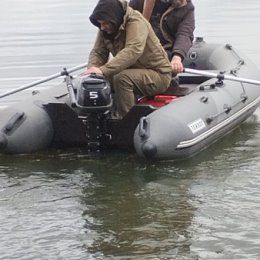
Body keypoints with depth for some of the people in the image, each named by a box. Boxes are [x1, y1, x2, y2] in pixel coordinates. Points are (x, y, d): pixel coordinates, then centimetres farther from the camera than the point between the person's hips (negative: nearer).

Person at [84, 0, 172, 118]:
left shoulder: (136, 22, -23)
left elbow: (133, 51, -38)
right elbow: (98, 52, -1)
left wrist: (103, 70, -47)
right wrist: (92, 68, -26)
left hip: (158, 74, -8)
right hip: (134, 71, 8)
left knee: (122, 79, -32)